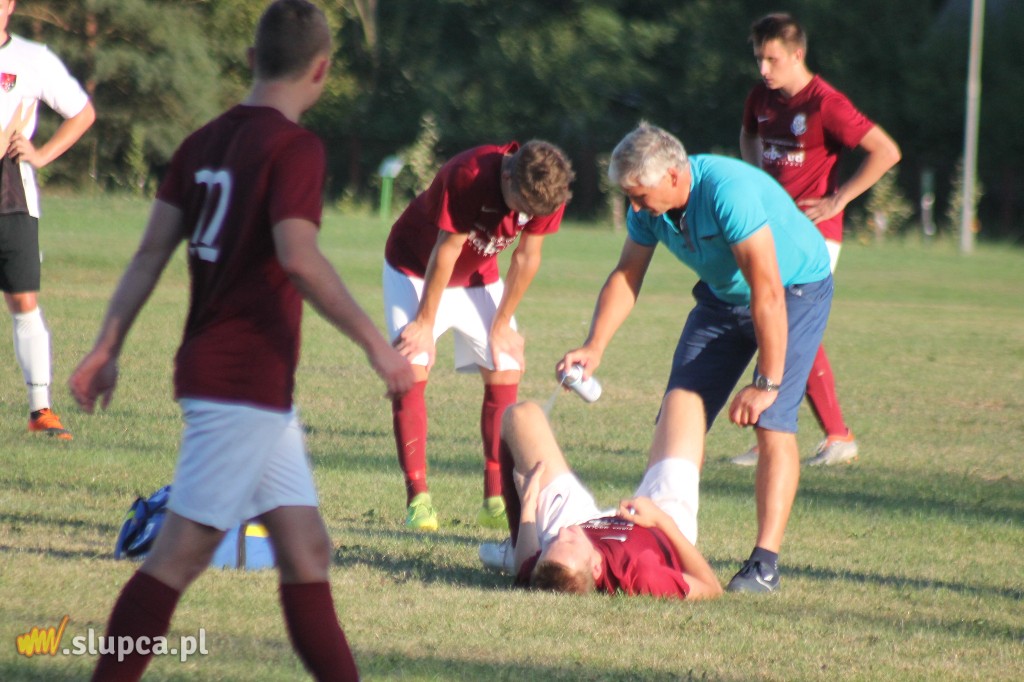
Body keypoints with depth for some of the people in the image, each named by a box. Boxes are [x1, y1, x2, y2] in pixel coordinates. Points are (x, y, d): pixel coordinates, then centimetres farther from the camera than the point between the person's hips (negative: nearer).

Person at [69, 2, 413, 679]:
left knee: (307, 548, 9)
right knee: (185, 549, -7)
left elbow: (152, 252, 10)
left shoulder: (206, 141, 12)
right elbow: (299, 256, -23)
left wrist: (108, 347, 13)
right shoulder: (295, 147, -11)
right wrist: (376, 343, -19)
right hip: (245, 384, -9)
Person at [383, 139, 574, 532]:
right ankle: (418, 499, -15)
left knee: (505, 373, -6)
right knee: (411, 370, -17)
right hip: (416, 269, -5)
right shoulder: (467, 177, -37)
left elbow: (526, 258, -10)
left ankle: (495, 501, -1)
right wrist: (425, 324, -17)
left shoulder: (548, 190, -22)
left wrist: (501, 326, -4)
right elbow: (447, 251, -27)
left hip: (479, 275, 5)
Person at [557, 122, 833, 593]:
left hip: (796, 290, -7)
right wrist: (594, 348, -13)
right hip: (723, 295, 7)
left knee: (772, 421, -19)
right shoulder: (649, 205, -13)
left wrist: (767, 383, -31)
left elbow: (768, 294, -35)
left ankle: (766, 562, -20)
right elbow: (626, 275, 0)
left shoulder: (729, 191, -36)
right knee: (683, 408, -3)